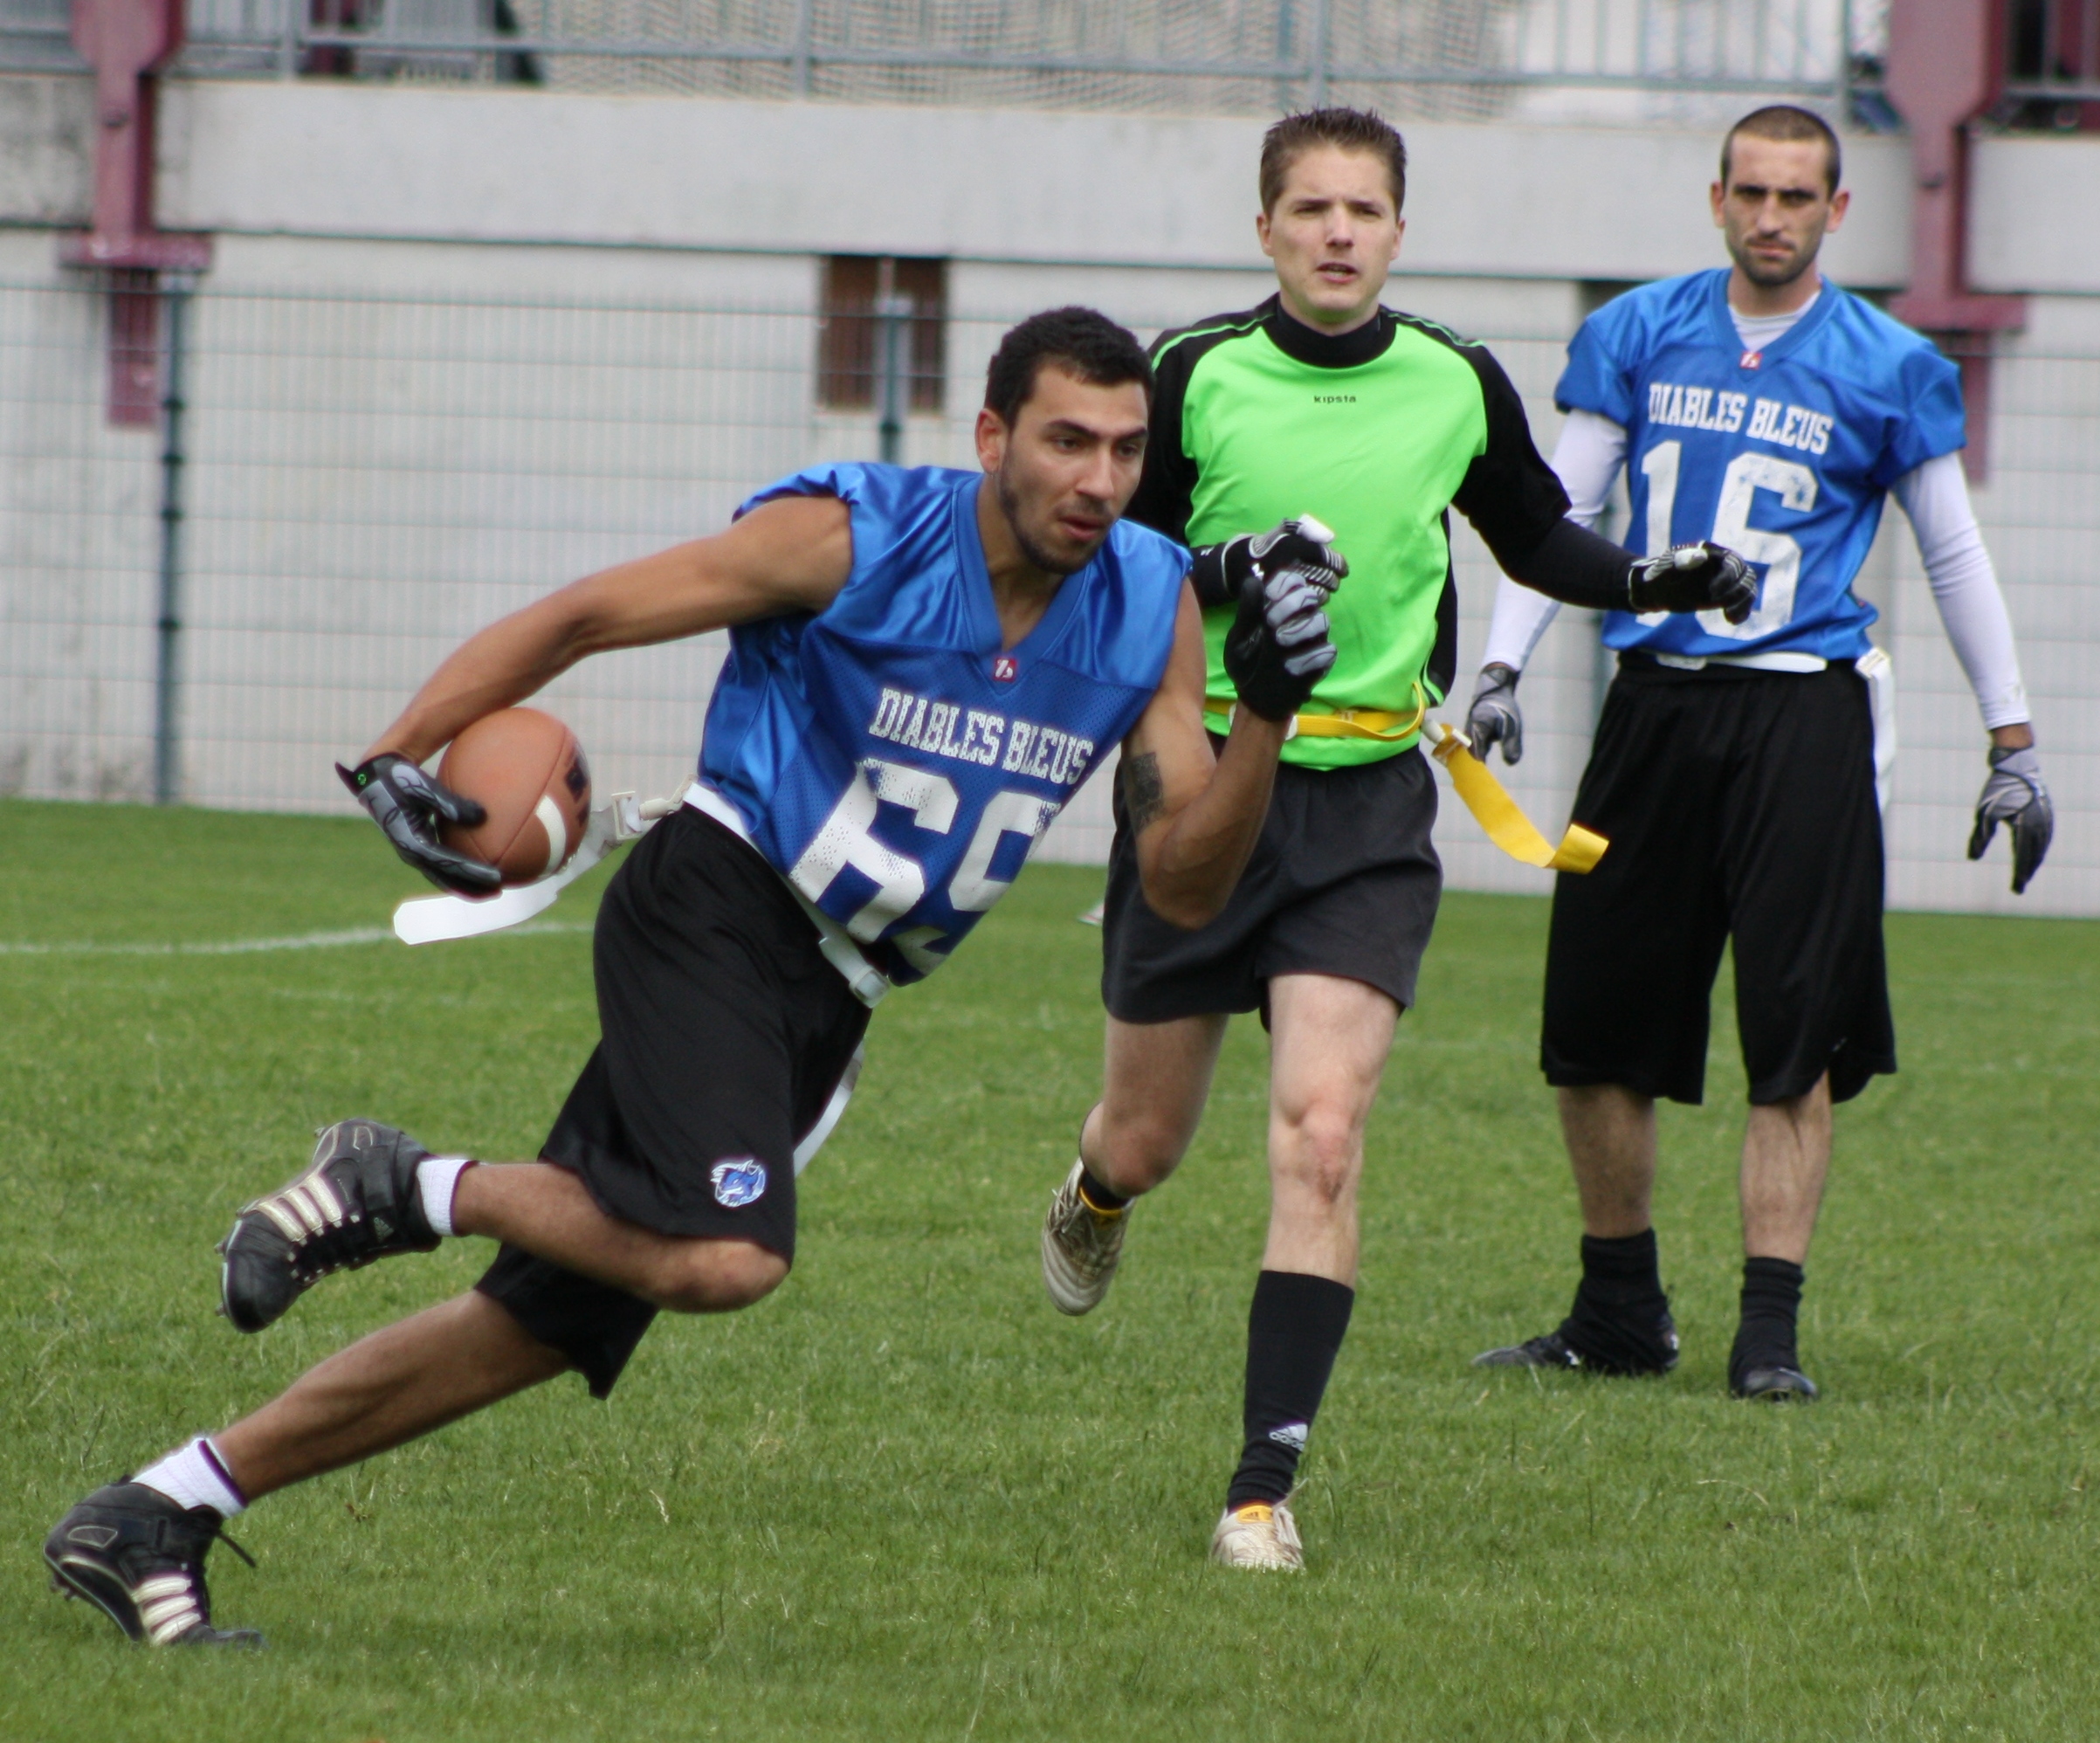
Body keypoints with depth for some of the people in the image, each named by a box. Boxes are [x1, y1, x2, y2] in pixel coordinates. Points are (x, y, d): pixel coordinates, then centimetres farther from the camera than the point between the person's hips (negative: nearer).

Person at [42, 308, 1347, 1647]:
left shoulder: (1149, 609, 1)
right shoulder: (852, 540, -14)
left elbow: (1183, 886, 2)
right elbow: (576, 621, -8)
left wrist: (1265, 721, -15)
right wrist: (394, 761, -19)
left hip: (828, 1005, 6)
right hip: (715, 915, -6)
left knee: (546, 1324, 3)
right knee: (724, 1255, -32)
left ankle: (153, 1518, 10)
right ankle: (400, 1190, -8)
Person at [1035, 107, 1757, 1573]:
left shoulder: (1459, 386, 2)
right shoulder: (1194, 376, -4)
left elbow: (1535, 538, 20)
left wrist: (1653, 579, 2)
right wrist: (1222, 570, -20)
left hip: (1366, 801, 0)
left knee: (1322, 1132, -16)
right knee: (1150, 1140, 11)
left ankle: (1268, 1484, -15)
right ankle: (1095, 1199, 51)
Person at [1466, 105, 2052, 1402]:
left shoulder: (1891, 369, 2)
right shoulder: (1639, 336, 8)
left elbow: (1956, 556, 10)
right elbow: (1558, 510, 9)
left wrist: (2013, 745, 9)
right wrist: (1502, 668, -3)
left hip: (1803, 712, -3)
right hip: (1657, 700, 3)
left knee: (1797, 1041, -8)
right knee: (1593, 1034, 4)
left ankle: (1770, 1332, -4)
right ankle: (1621, 1315, 19)